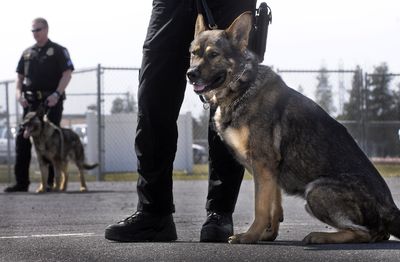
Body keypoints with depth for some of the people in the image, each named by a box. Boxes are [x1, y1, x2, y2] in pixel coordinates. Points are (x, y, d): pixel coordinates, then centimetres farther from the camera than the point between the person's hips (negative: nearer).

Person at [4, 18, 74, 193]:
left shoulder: (58, 51, 2)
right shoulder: (27, 53, 16)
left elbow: (67, 74, -6)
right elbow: (20, 76, 19)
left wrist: (57, 94, -18)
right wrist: (19, 93, 0)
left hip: (51, 101, -5)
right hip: (31, 100, 5)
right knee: (22, 138, -2)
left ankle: (50, 181, 1)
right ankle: (21, 181, 0)